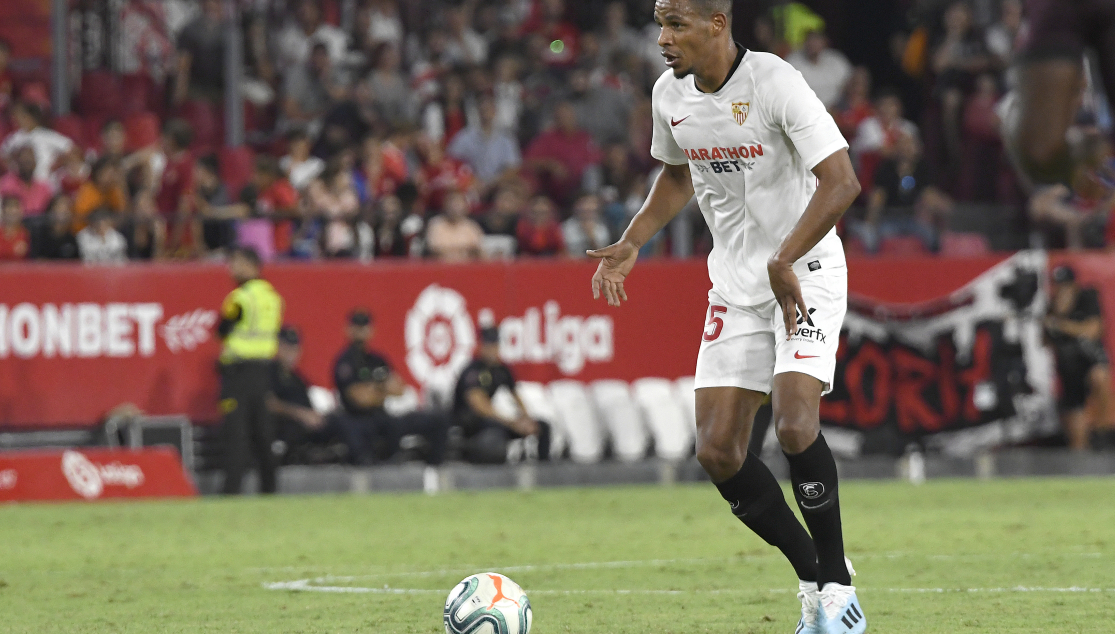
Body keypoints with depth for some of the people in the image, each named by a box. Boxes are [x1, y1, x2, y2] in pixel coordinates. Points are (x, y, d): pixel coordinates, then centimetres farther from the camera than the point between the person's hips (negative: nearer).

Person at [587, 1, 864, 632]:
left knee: (795, 423, -25)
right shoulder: (670, 94, 3)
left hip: (807, 272, -7)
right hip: (736, 285, 7)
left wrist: (783, 262, -30)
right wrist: (631, 243, 9)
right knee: (718, 451, -3)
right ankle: (815, 579, 13)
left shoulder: (775, 83, -19)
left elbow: (842, 182, -24)